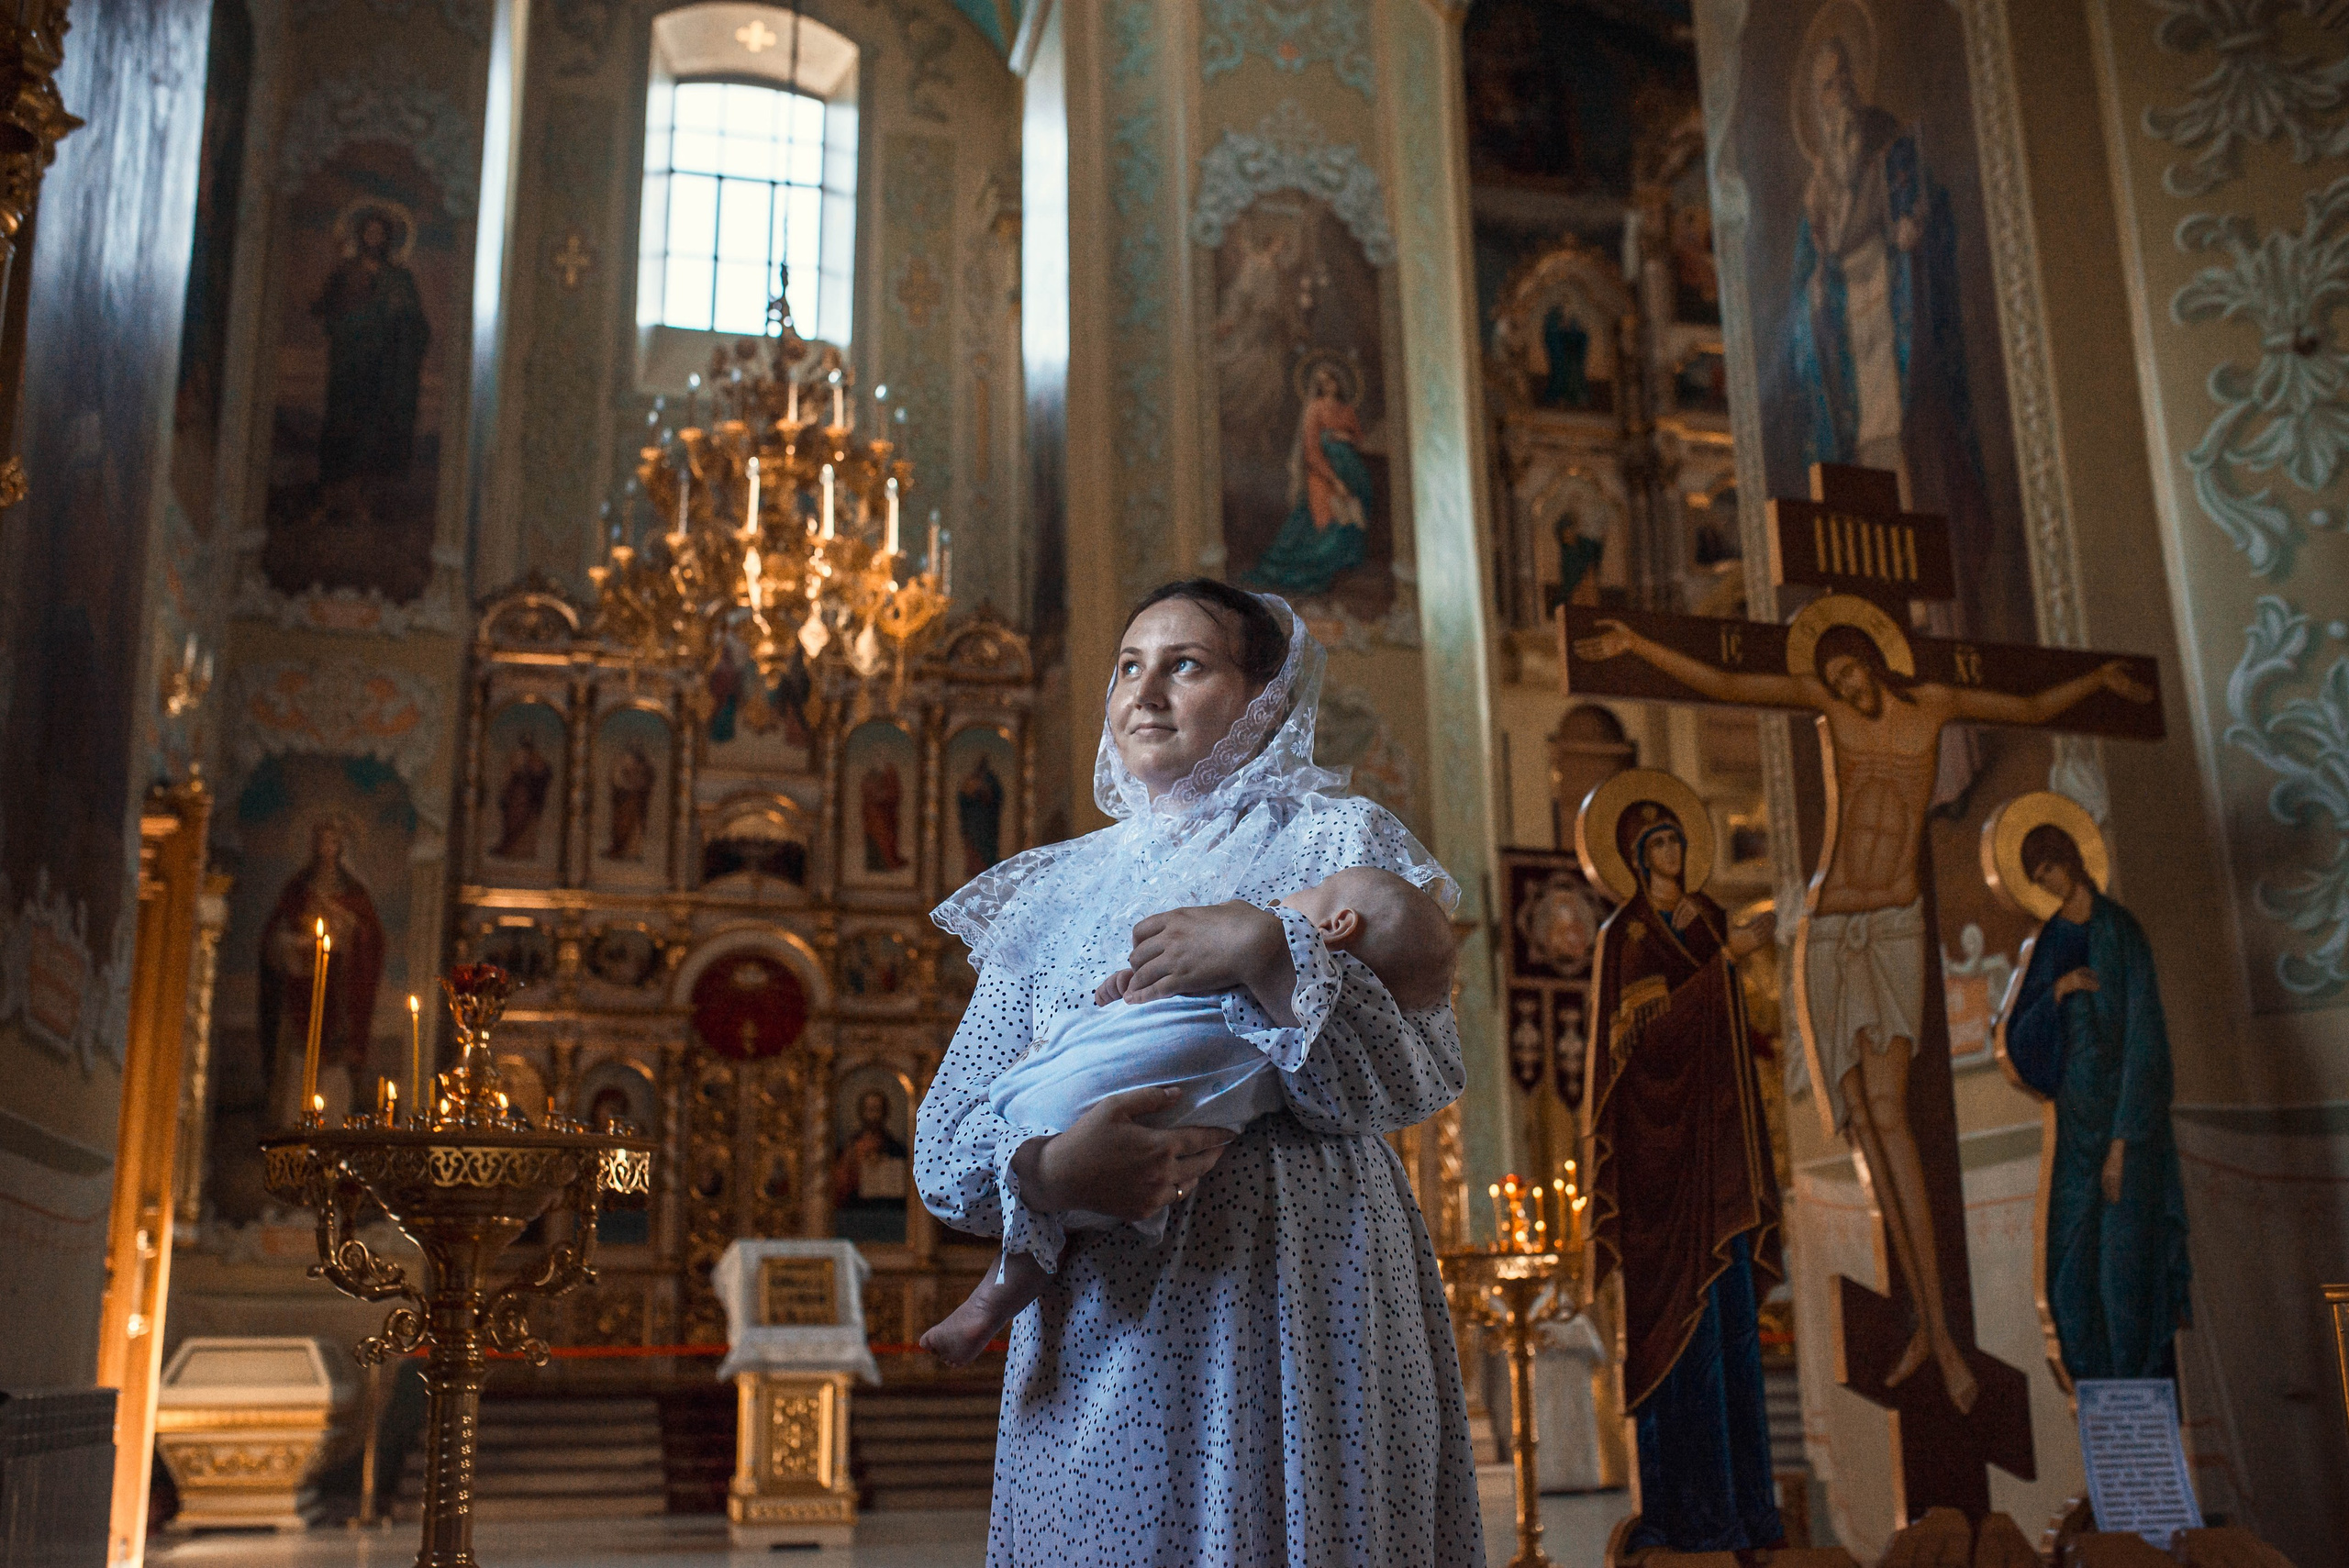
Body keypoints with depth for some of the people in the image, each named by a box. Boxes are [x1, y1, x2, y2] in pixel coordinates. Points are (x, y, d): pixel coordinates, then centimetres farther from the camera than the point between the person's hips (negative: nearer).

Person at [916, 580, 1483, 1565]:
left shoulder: (1335, 841, 5)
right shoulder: (1051, 892, 14)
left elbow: (1422, 1080, -8)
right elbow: (945, 1142, 5)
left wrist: (1267, 952, -20)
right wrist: (1051, 1170, -16)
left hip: (1299, 1310, -2)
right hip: (1098, 1336, 3)